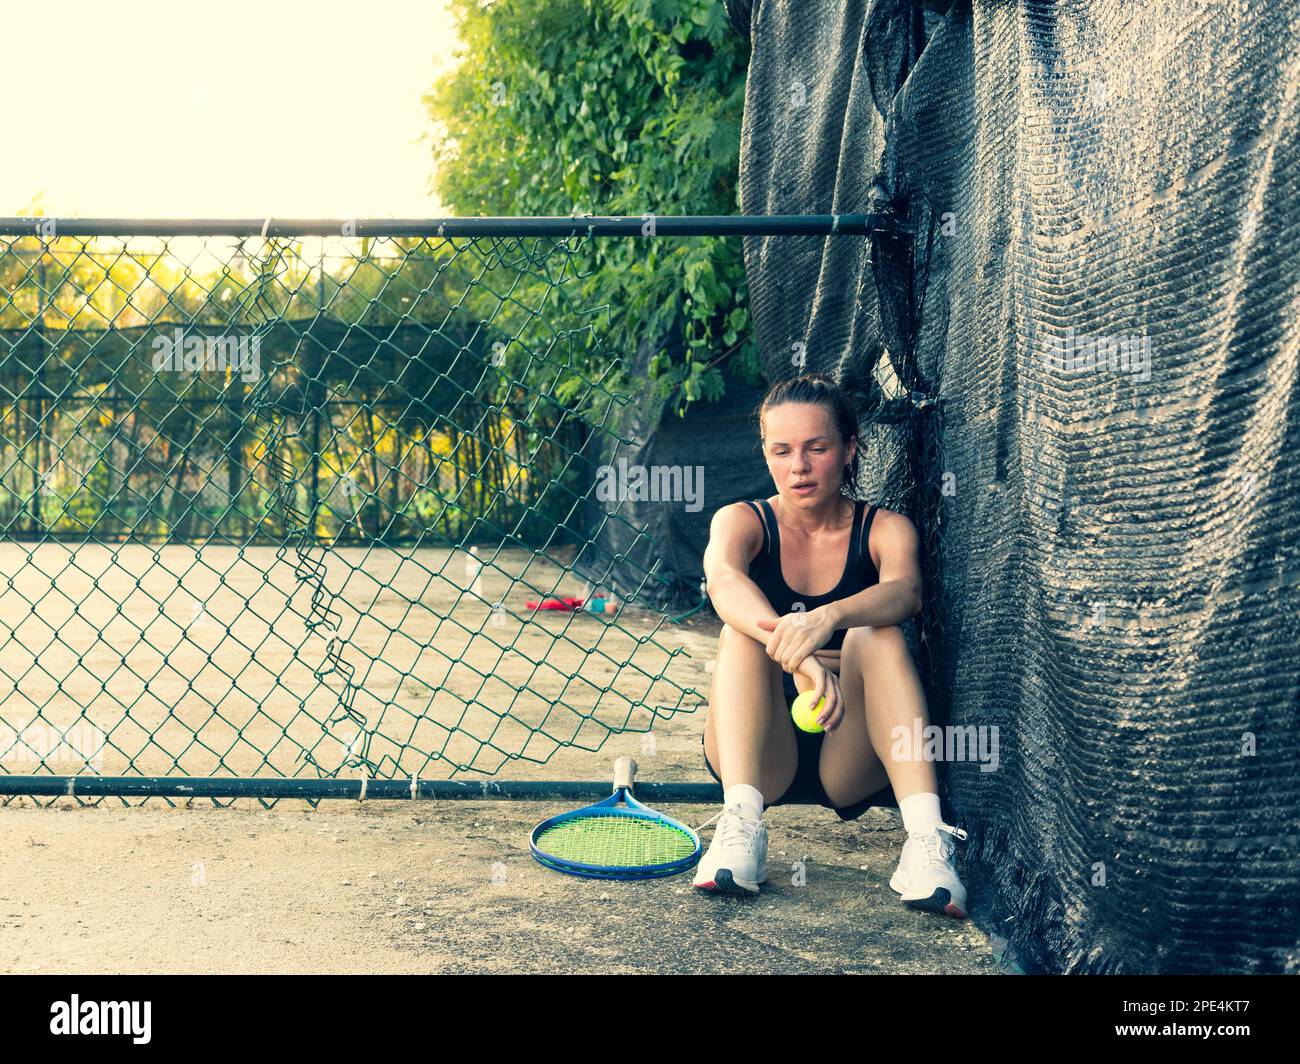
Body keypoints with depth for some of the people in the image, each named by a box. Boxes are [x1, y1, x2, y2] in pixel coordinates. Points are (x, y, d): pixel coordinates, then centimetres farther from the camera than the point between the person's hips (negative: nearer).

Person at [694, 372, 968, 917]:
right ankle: (741, 826, -38)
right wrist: (796, 654, -48)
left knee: (878, 637, -28)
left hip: (850, 759, 0)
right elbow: (722, 579, -27)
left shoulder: (885, 528, 0)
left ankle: (926, 837, -40)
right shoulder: (742, 521, -1)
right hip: (763, 758, 0)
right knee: (743, 633, -26)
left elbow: (904, 592, -26)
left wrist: (828, 618, -49)